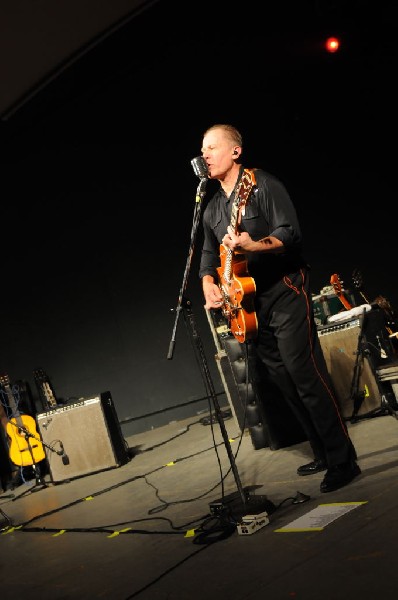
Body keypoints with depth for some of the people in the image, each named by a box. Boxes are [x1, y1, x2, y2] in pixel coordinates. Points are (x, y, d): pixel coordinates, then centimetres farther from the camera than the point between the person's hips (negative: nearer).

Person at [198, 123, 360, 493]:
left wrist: (252, 246, -33)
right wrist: (209, 283, -1)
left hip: (284, 293, -8)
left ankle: (343, 461, -4)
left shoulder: (263, 185, -8)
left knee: (307, 377, -11)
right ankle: (322, 453, 21)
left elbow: (291, 233, -17)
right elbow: (208, 254, 19)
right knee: (285, 383, 10)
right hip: (251, 304, 8)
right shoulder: (212, 209, 15)